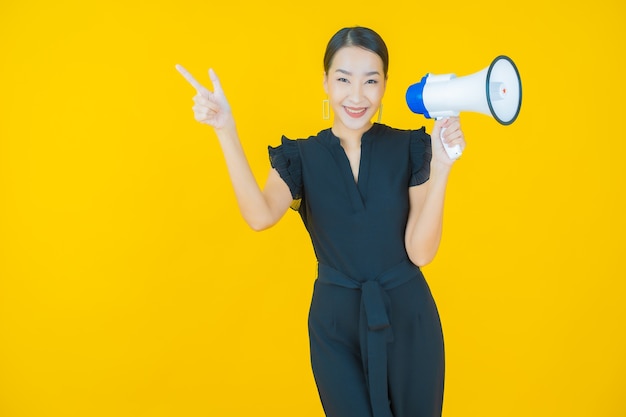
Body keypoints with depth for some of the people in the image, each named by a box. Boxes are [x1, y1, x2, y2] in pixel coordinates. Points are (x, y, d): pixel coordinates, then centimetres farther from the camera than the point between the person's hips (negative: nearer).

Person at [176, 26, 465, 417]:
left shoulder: (408, 148, -6)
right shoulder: (302, 157, -3)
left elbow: (420, 251, -13)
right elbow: (260, 216, -24)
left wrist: (441, 167, -22)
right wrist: (226, 132, -26)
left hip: (407, 317, 0)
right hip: (335, 323, 0)